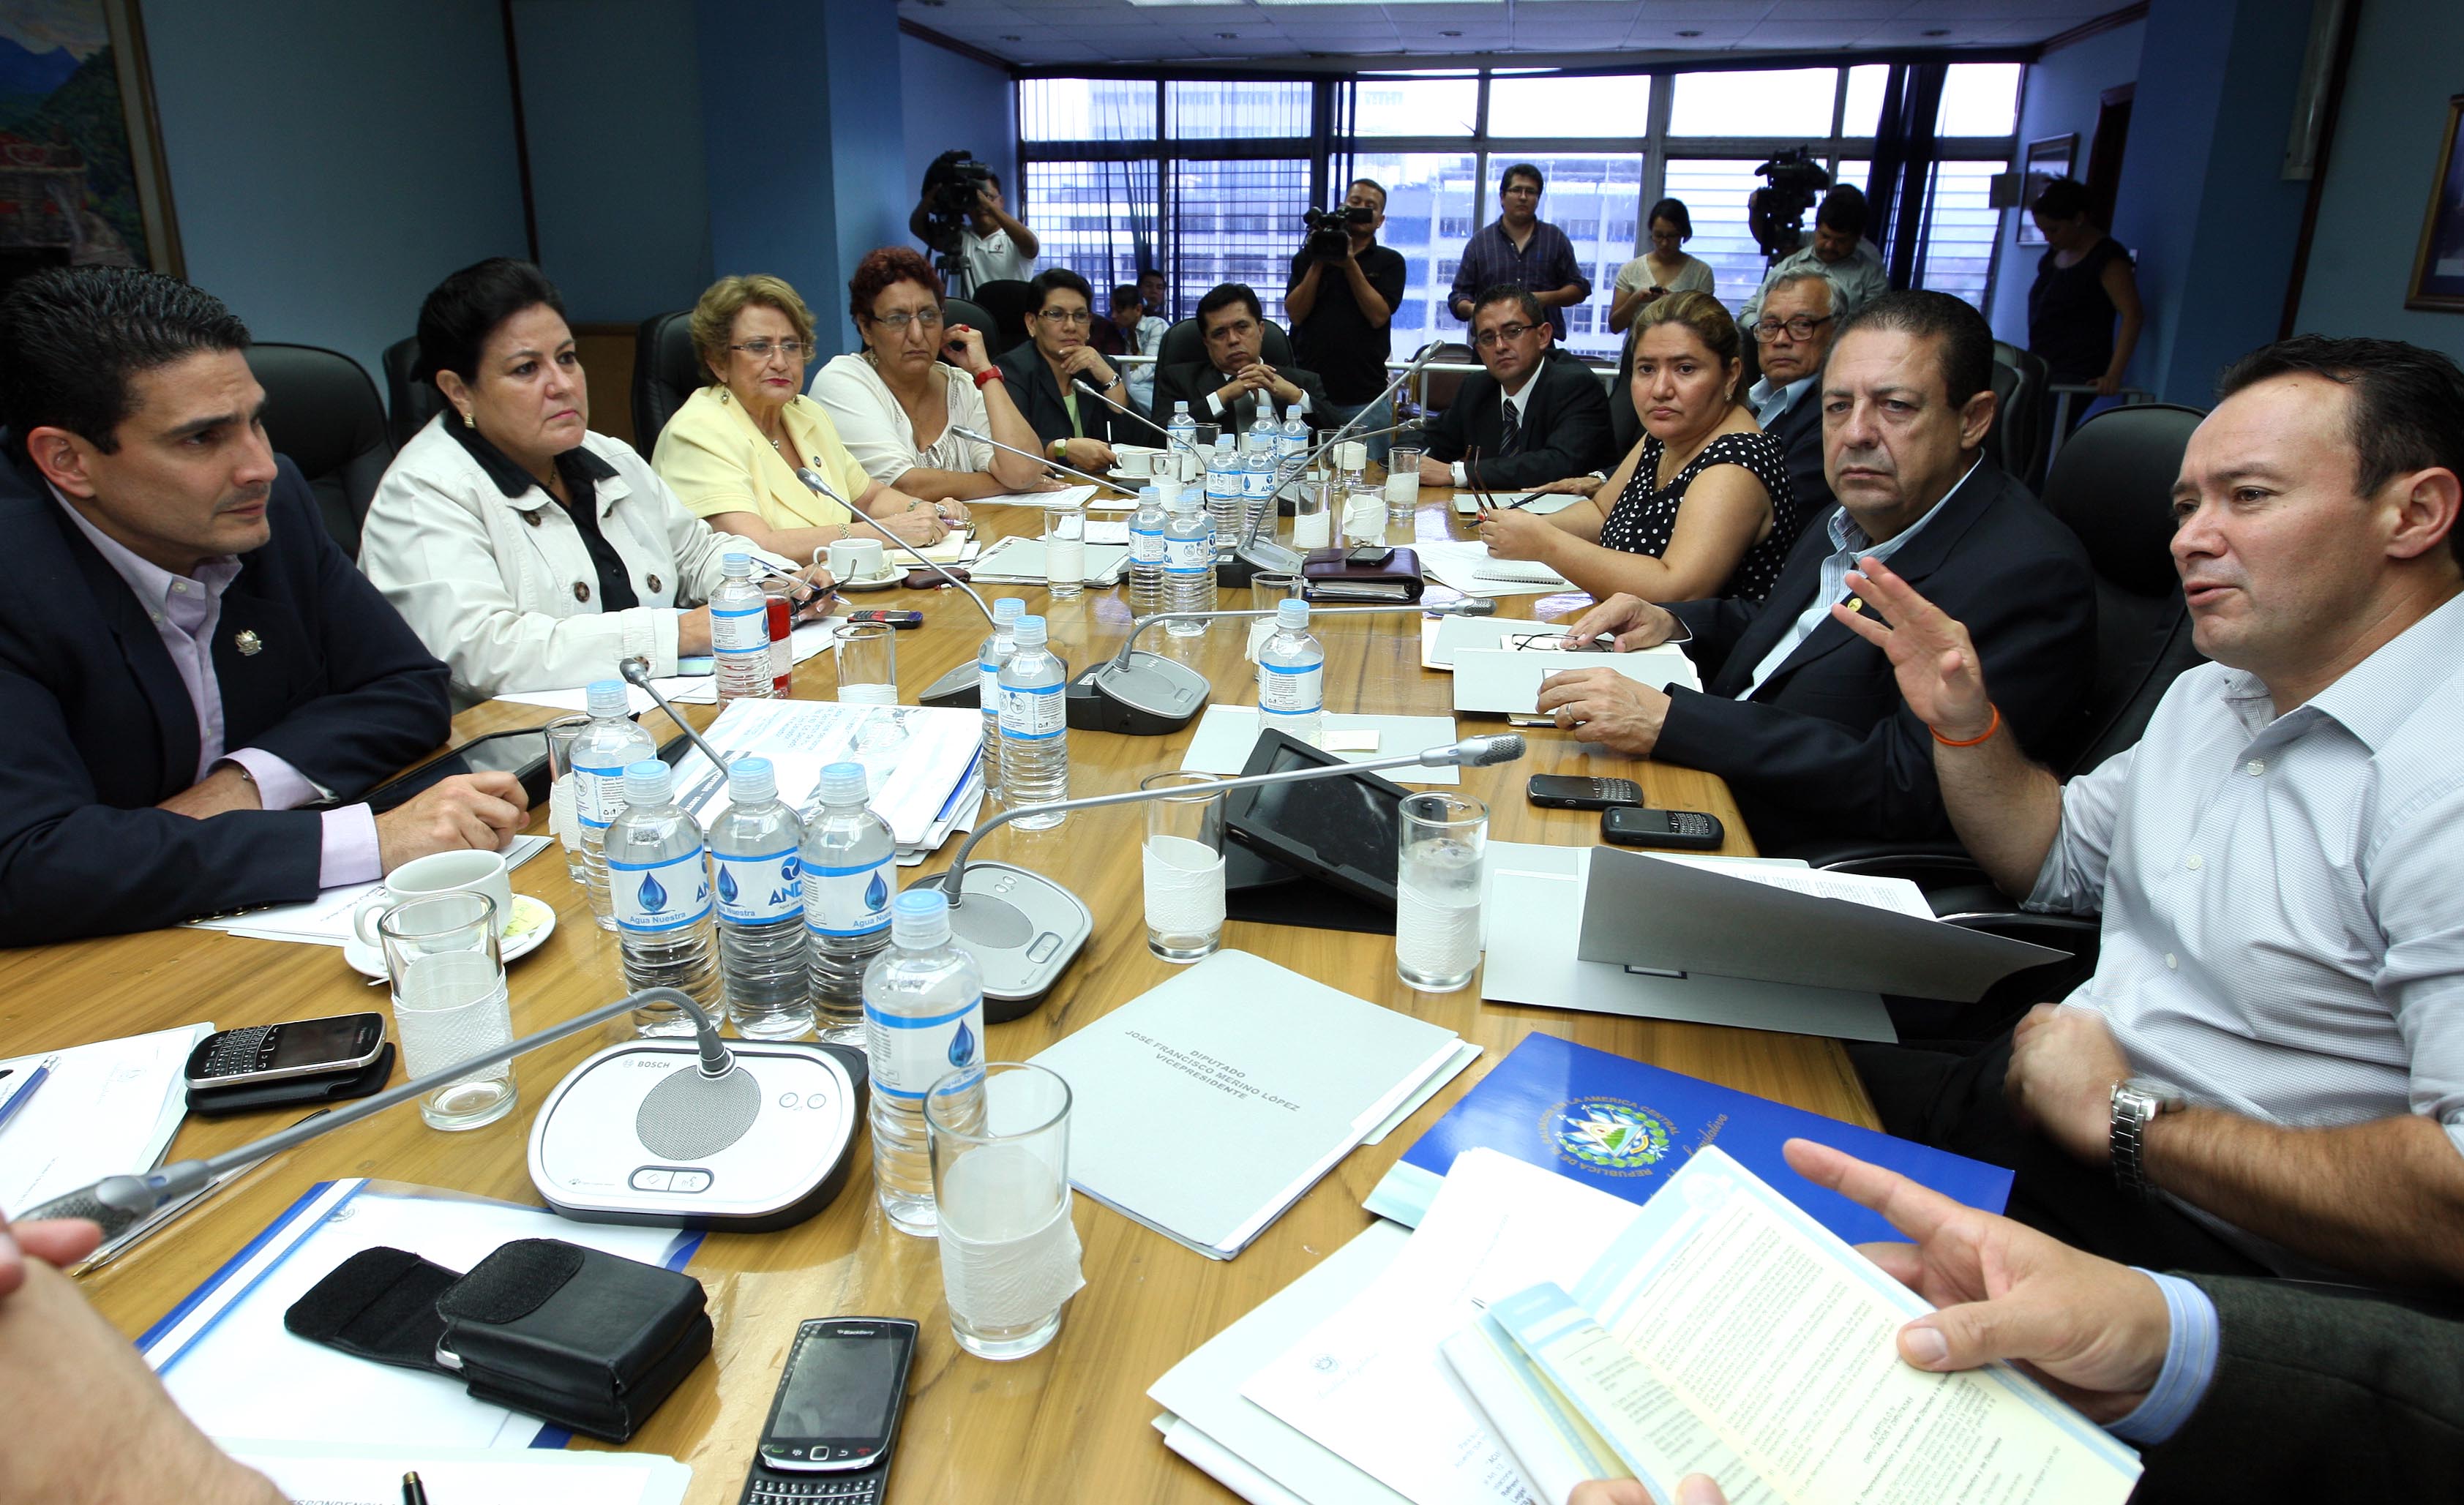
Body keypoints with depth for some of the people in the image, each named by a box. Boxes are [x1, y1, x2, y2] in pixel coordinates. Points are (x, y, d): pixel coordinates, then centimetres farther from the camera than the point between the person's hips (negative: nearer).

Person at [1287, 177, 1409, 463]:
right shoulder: (1308, 257, 12)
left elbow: (1378, 315, -6)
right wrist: (1317, 264, -7)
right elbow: (1295, 313, 0)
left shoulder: (1389, 262, 8)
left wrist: (1350, 264, -9)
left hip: (1365, 398, -1)